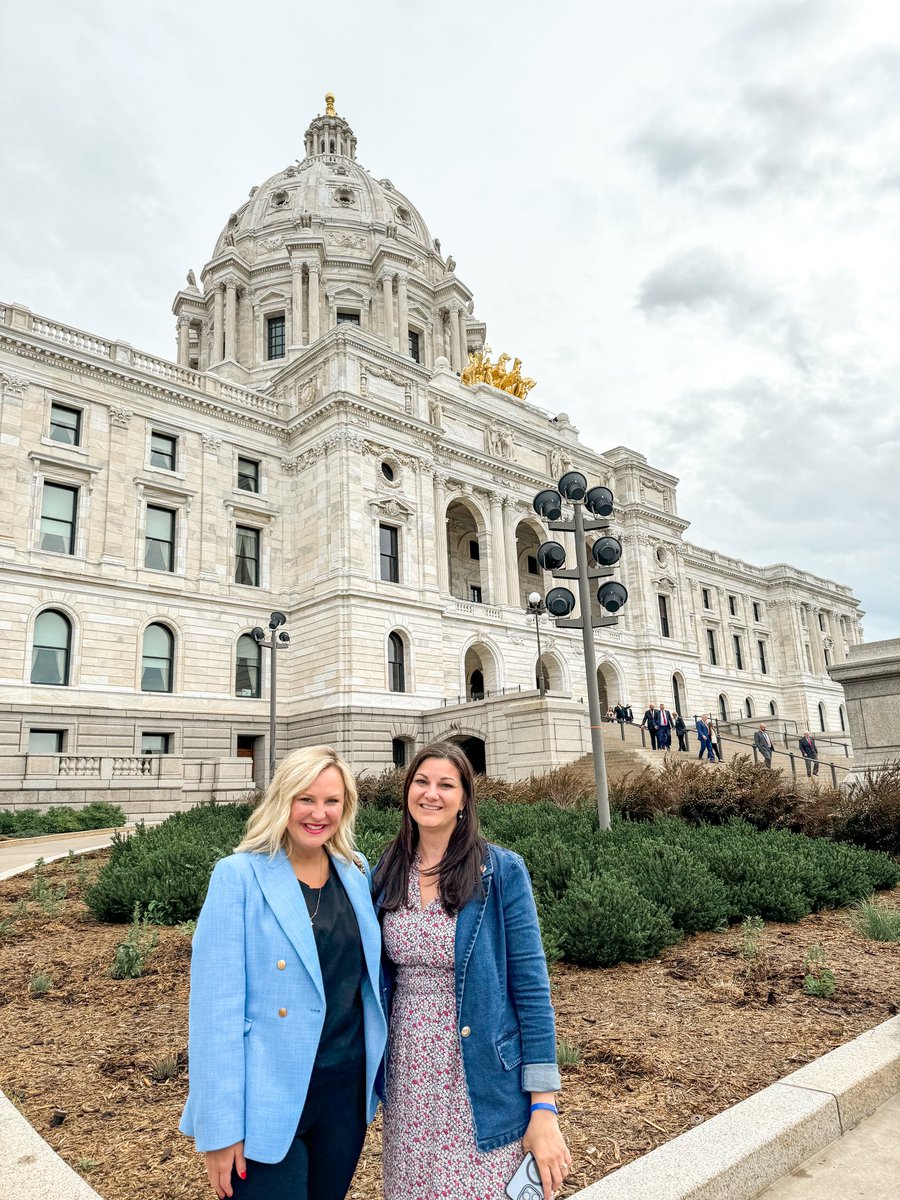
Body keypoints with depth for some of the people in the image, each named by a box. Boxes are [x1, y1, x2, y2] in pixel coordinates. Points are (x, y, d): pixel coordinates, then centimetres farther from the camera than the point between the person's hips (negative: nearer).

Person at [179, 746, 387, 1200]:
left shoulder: (357, 873, 1)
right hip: (267, 1104, -5)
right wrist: (221, 1126, -14)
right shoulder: (238, 876, -14)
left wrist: (377, 1073, 9)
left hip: (346, 1092, 5)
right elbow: (216, 1004, -14)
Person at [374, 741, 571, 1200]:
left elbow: (530, 984, -11)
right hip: (409, 1082, 4)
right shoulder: (386, 873, 1)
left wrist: (544, 1108, -12)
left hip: (482, 1081, -3)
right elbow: (380, 978, 10)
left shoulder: (501, 871, -11)